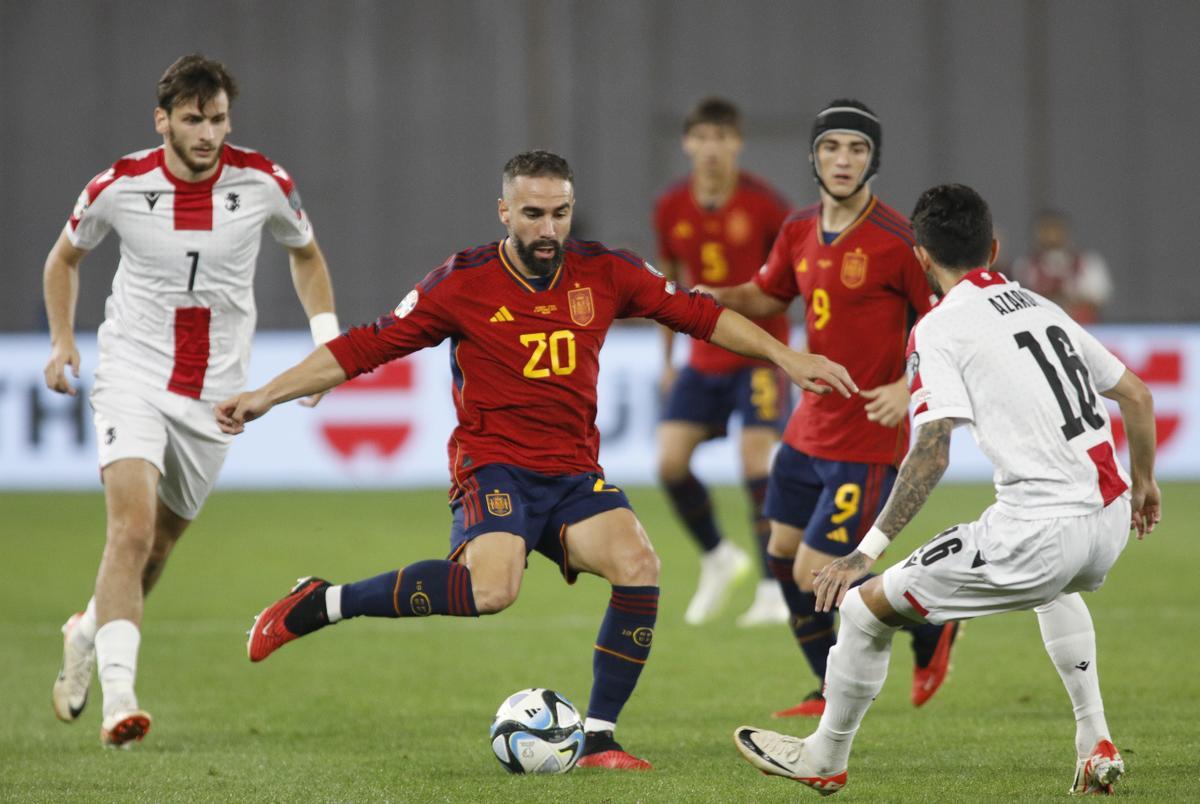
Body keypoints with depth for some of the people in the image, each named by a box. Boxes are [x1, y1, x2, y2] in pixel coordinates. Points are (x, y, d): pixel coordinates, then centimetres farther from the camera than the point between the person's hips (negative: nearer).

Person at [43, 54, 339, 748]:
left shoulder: (262, 182, -6)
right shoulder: (120, 187, -9)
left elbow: (305, 252, 14)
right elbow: (66, 256, 12)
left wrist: (326, 336, 3)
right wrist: (63, 340, 3)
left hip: (215, 396, 3)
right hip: (134, 379, -3)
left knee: (157, 548, 13)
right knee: (133, 528, -22)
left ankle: (87, 633, 42)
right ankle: (118, 696, -27)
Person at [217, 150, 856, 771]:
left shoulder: (604, 273, 4)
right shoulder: (463, 283, -4)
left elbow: (697, 314, 14)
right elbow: (365, 347, -1)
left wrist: (785, 356, 10)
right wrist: (265, 396, -5)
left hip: (575, 475, 4)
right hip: (494, 469, -4)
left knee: (638, 565, -24)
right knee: (492, 588, -33)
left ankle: (598, 738, -10)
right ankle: (320, 604, -16)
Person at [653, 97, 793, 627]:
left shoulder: (761, 203, -13)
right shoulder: (671, 209, -1)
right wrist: (668, 359, 16)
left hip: (760, 354, -4)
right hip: (704, 358, 4)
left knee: (756, 458, -15)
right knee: (670, 460, -4)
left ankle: (775, 591, -8)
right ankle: (717, 559, 21)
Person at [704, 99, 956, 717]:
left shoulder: (896, 242, -17)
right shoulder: (800, 232, 3)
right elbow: (768, 295, 21)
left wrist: (910, 386, -27)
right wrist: (716, 297, 2)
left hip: (868, 440, -8)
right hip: (810, 428, 8)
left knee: (816, 577, -9)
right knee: (783, 553, 16)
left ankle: (930, 625, 17)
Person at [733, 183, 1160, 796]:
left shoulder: (937, 330, -3)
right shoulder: (1042, 307, 17)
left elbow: (932, 452, -15)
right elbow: (1136, 396, 22)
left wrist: (867, 551, -16)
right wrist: (1144, 484, 38)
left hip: (1040, 528, -7)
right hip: (1110, 520, 7)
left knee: (868, 606, 8)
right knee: (1057, 584, 43)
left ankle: (824, 757, 25)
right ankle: (1095, 746, 36)